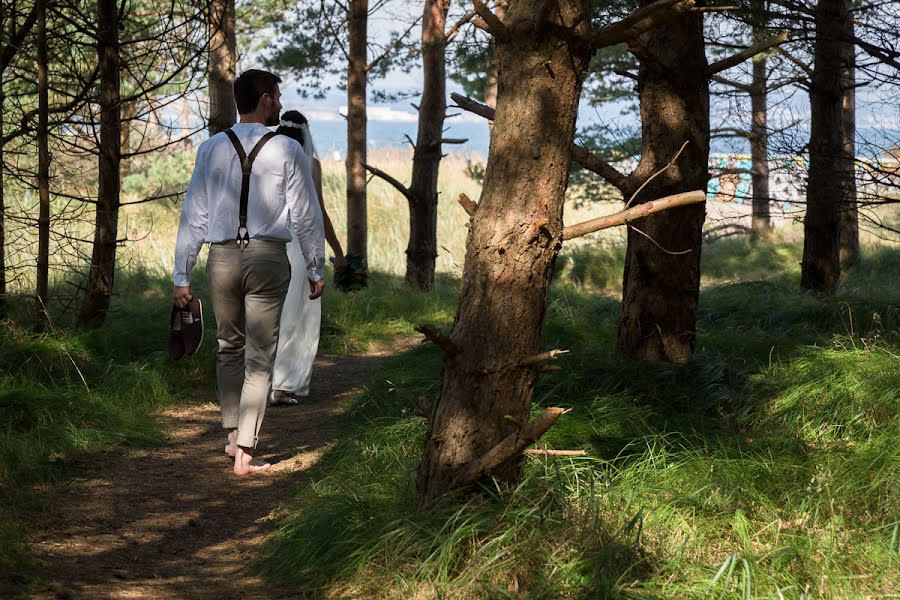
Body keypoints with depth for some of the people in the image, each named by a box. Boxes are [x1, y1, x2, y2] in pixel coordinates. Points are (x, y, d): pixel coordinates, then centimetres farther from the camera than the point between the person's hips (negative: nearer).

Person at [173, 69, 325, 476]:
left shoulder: (211, 149, 4)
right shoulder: (286, 150, -2)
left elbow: (193, 216, 4)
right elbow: (306, 214, 0)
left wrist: (181, 275, 8)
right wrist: (315, 268, 11)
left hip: (222, 258, 3)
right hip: (268, 258, -2)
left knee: (229, 348, 22)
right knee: (259, 357, 2)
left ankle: (233, 436, 25)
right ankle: (245, 454, 0)